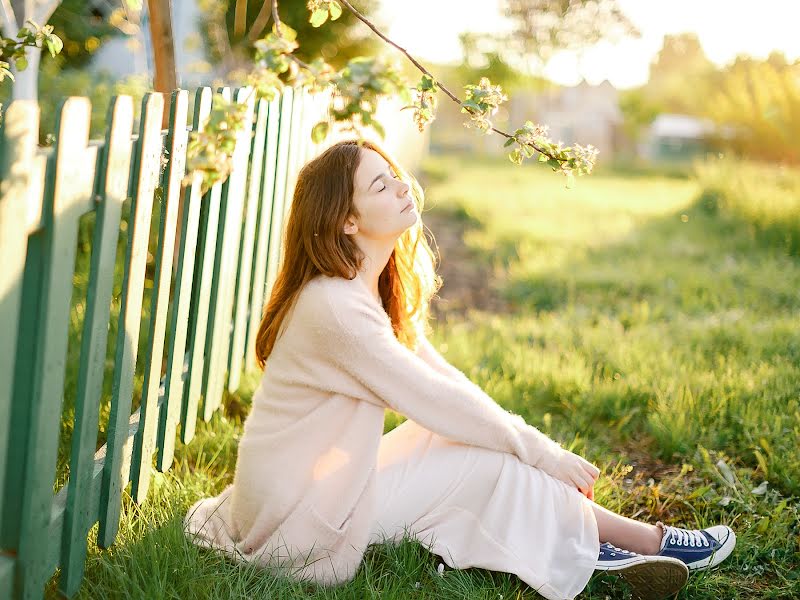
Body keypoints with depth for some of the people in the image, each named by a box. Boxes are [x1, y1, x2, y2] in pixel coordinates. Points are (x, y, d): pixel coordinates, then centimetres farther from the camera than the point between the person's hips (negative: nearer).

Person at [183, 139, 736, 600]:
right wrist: (545, 453, -13)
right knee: (488, 462, -12)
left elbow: (440, 374, 7)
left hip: (324, 484, 9)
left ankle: (591, 544, -3)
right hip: (294, 525, -9)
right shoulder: (337, 308, -25)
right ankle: (643, 541, -1)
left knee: (493, 442, -2)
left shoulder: (377, 289, 6)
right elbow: (436, 399, -22)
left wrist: (536, 447, -1)